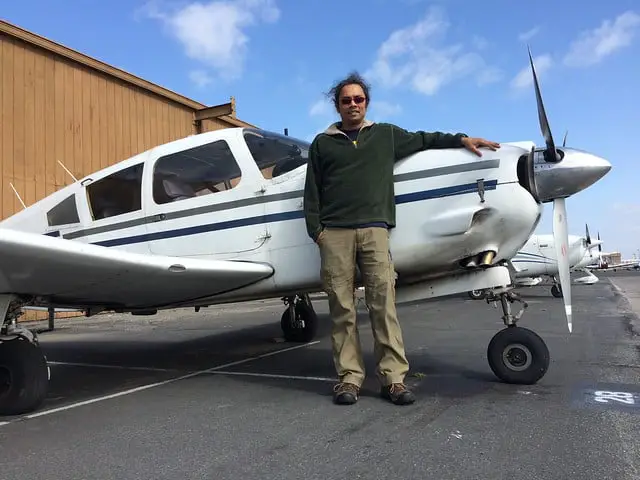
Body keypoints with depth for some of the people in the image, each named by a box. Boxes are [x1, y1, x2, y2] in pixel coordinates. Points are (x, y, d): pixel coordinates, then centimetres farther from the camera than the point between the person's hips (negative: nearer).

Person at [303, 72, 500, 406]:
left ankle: (393, 379, -2)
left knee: (383, 303, -7)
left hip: (374, 230, 0)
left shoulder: (386, 135, 20)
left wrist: (461, 139, 23)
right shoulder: (322, 143, 17)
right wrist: (315, 228, 3)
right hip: (334, 233, 0)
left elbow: (422, 140, 30)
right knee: (342, 308, -3)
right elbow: (312, 191, 13)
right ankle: (349, 378, 3)